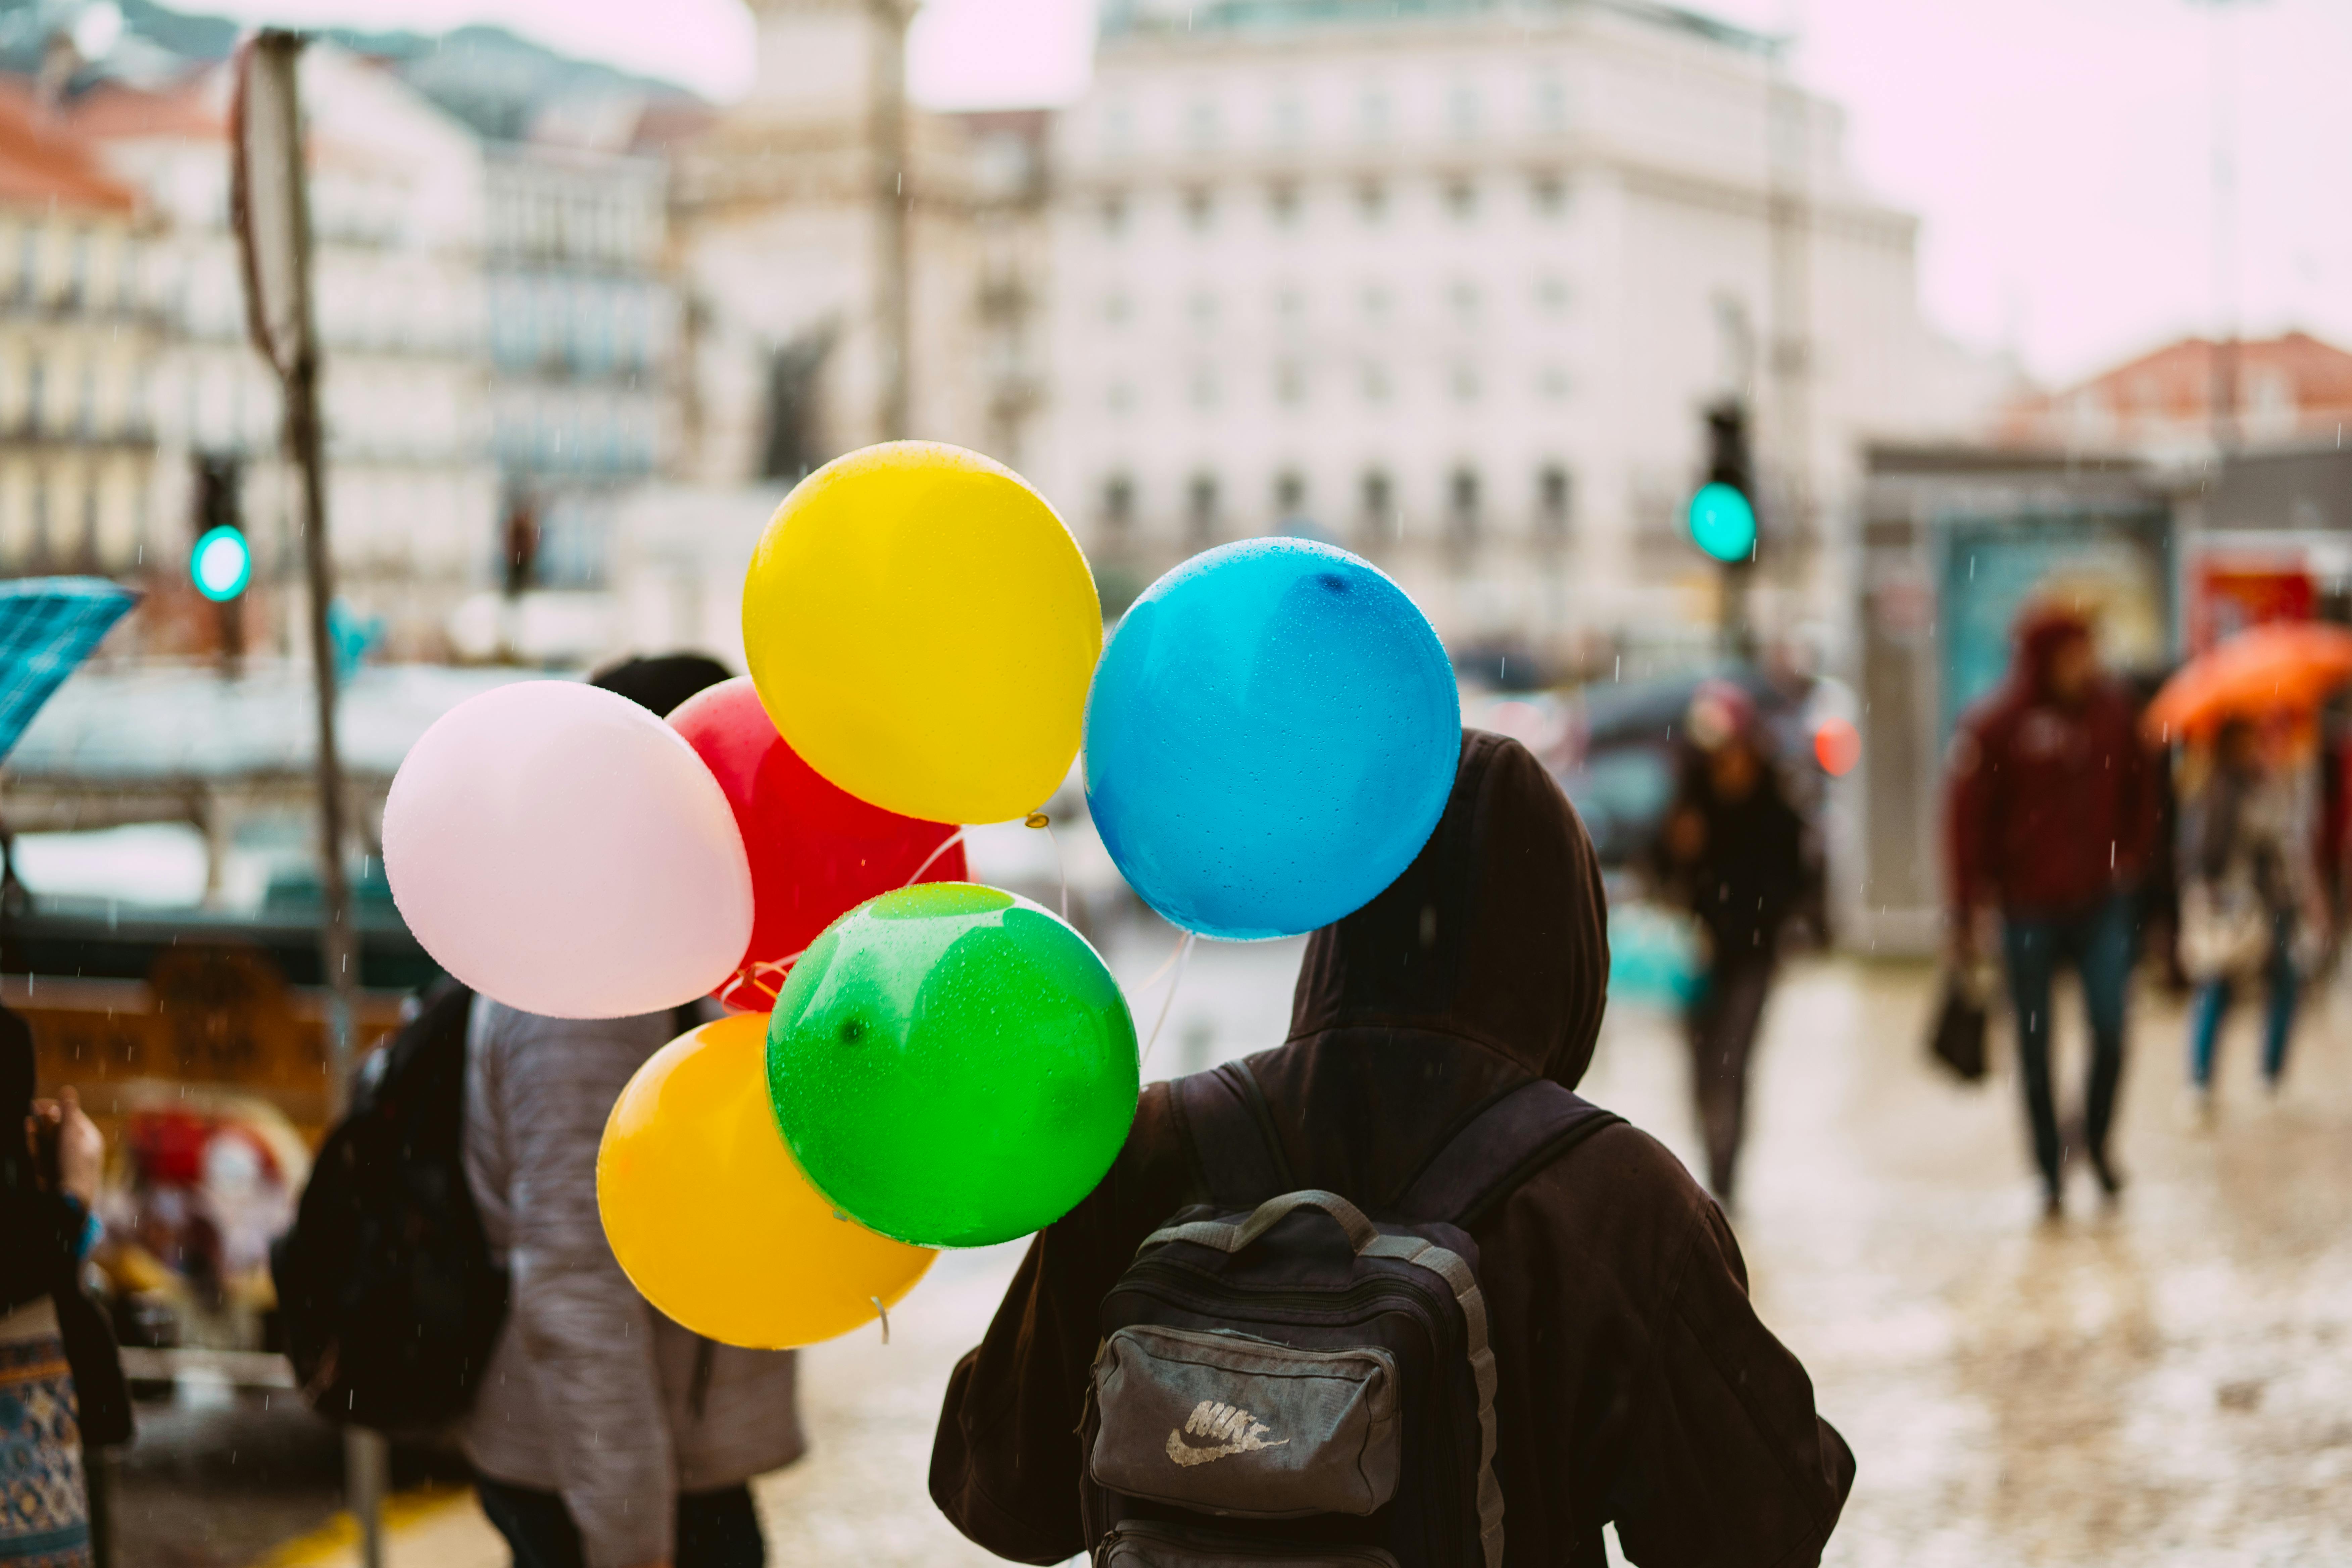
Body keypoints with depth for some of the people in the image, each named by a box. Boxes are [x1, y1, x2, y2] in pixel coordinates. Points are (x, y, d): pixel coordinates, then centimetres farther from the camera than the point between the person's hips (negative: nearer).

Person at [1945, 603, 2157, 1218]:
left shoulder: (2112, 710, 2)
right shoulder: (1996, 725, -8)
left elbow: (2138, 792, 16)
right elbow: (1967, 819, -5)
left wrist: (2132, 856, 5)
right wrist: (1969, 913, -7)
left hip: (2102, 903, 2)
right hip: (2030, 908, -2)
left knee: (2111, 1031, -7)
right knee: (2035, 1047, 6)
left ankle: (2097, 1142, 17)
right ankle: (2051, 1171, 19)